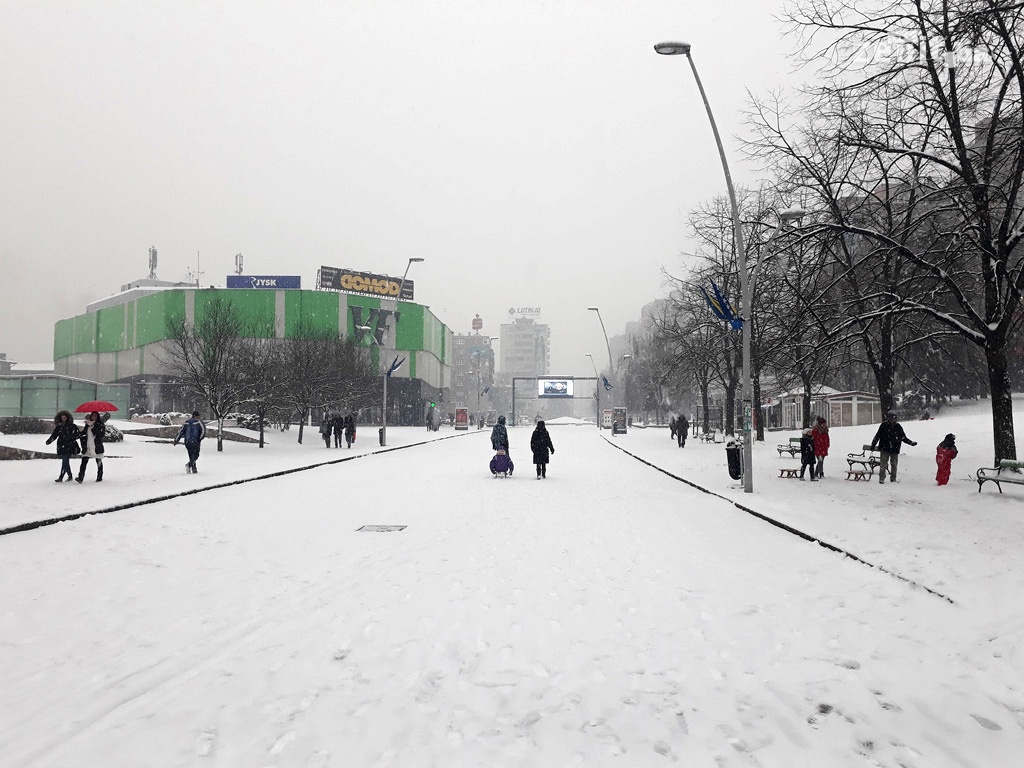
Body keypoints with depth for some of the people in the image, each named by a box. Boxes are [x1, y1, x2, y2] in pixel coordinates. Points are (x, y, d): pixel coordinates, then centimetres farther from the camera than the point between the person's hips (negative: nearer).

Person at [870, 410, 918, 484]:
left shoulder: (898, 426, 3)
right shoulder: (884, 425, -4)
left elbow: (903, 437, 12)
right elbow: (877, 435, 4)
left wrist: (911, 442, 5)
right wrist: (873, 444, 3)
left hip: (895, 450, 2)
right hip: (884, 448, -2)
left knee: (894, 464, 8)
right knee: (883, 464, -5)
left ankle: (893, 478, 19)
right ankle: (881, 478, 0)